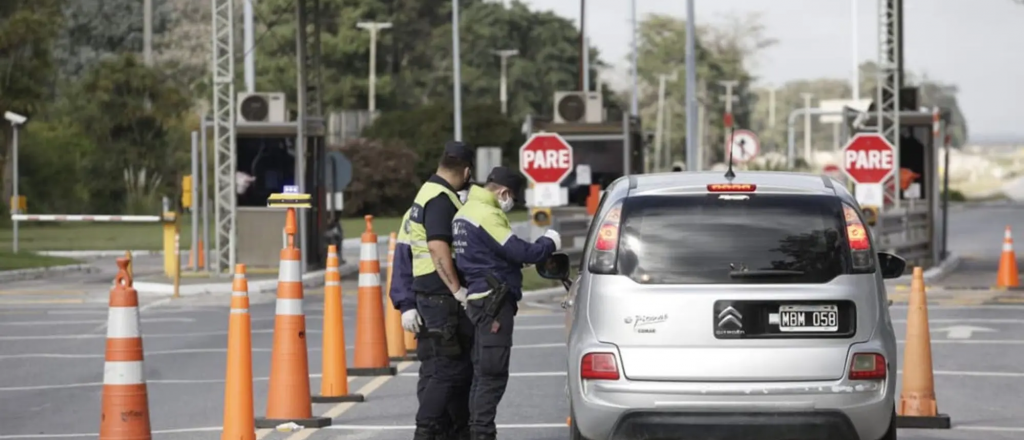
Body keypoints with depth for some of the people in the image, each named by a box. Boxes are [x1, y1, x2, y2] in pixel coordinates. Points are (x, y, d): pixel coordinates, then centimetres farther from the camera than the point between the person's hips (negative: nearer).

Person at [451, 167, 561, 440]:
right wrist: (549, 243, -2)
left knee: (482, 373, 14)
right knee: (493, 374, -8)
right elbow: (521, 253, -19)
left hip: (479, 300, 10)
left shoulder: (466, 212, 17)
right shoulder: (487, 215, -16)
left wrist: (530, 255, 9)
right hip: (493, 301, -10)